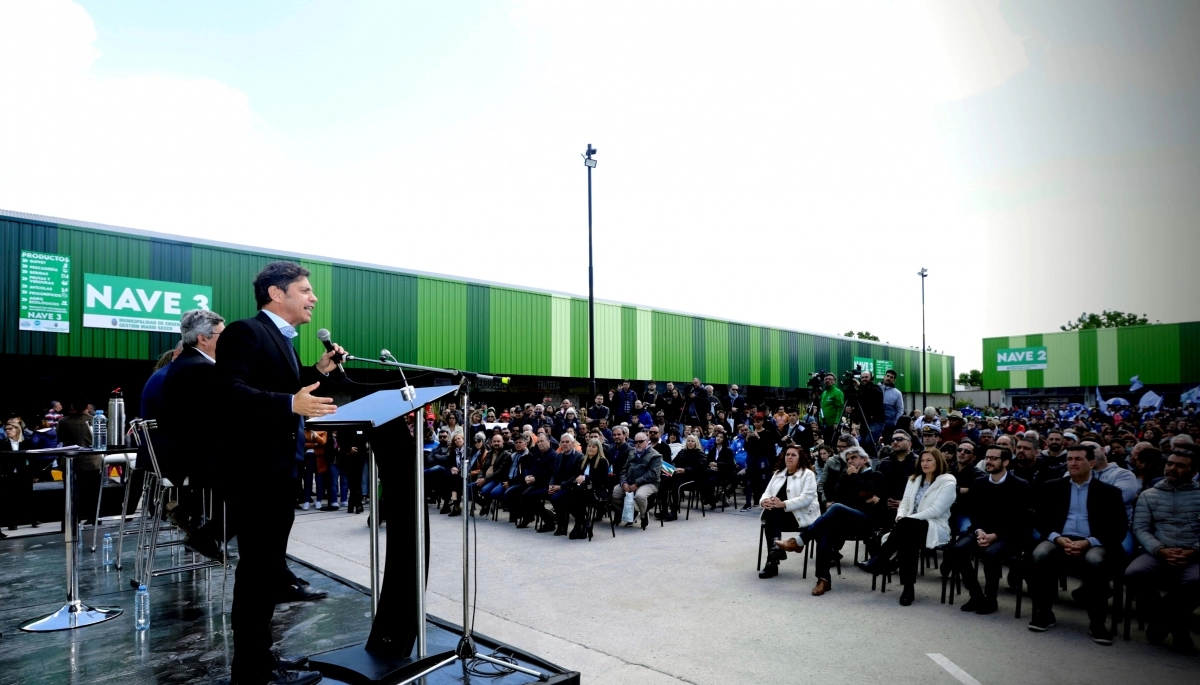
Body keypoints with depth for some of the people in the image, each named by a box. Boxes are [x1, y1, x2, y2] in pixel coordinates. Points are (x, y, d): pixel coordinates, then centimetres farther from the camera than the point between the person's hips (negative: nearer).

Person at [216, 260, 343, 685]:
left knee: (267, 566, 16)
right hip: (257, 470, -10)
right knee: (257, 567, -2)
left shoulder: (283, 340, 17)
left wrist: (319, 372, 6)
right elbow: (230, 391, -25)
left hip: (281, 469, 10)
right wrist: (291, 403, -35)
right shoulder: (245, 332, -12)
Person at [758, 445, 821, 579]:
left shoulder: (808, 474, -1)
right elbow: (767, 493, 11)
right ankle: (776, 548, -30)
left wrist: (783, 504, -29)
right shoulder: (778, 473, 18)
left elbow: (806, 498, -15)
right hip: (777, 515, 5)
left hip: (801, 516, -5)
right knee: (770, 512, -30)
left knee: (773, 513, -31)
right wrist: (764, 501, -16)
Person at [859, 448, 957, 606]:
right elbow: (904, 503, 15)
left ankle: (880, 561, -30)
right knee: (905, 538, -34)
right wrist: (900, 517, -10)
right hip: (911, 528, 5)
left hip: (935, 528, -5)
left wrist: (905, 520, -18)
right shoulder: (914, 479, 20)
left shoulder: (948, 482, 0)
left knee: (906, 525, -37)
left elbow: (935, 510, -11)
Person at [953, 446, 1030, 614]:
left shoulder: (1020, 486, -3)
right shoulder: (978, 483, 10)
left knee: (991, 554, -35)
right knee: (958, 549, -25)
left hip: (1007, 535, -4)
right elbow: (972, 512, 9)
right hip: (982, 531, 4)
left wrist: (994, 535, -19)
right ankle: (976, 595, -6)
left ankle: (990, 599, -11)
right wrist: (979, 531, -12)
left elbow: (1020, 520, -9)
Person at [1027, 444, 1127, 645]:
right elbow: (1040, 520, 9)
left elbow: (1119, 530, 1)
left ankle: (1097, 621, -17)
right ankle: (1043, 613, -14)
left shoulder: (1109, 492, 9)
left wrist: (1089, 542, -16)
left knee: (1095, 561, -36)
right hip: (1059, 540, 1)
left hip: (1093, 544, -1)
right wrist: (1057, 538, -12)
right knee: (1040, 554, -31)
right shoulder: (1052, 487, 13)